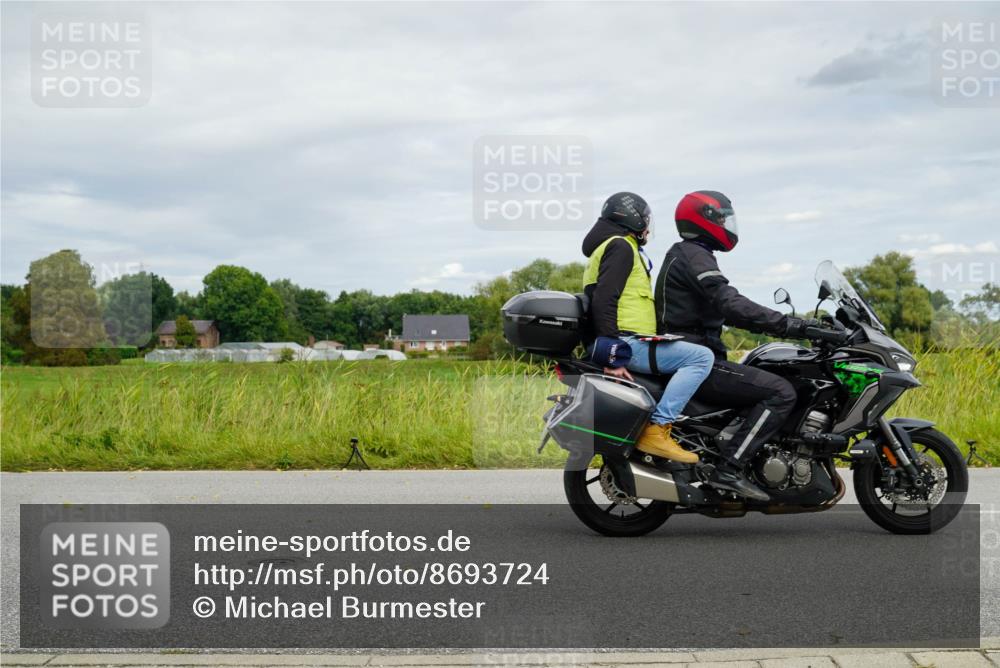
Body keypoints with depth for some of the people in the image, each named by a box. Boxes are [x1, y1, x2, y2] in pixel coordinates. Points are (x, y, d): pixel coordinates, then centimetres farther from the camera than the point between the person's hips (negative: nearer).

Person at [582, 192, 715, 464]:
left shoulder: (607, 247, 27)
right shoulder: (621, 246, -6)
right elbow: (604, 298, -19)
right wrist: (613, 356, -25)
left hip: (622, 344, 11)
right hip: (628, 344, -11)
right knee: (701, 357, -18)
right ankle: (657, 428, -26)